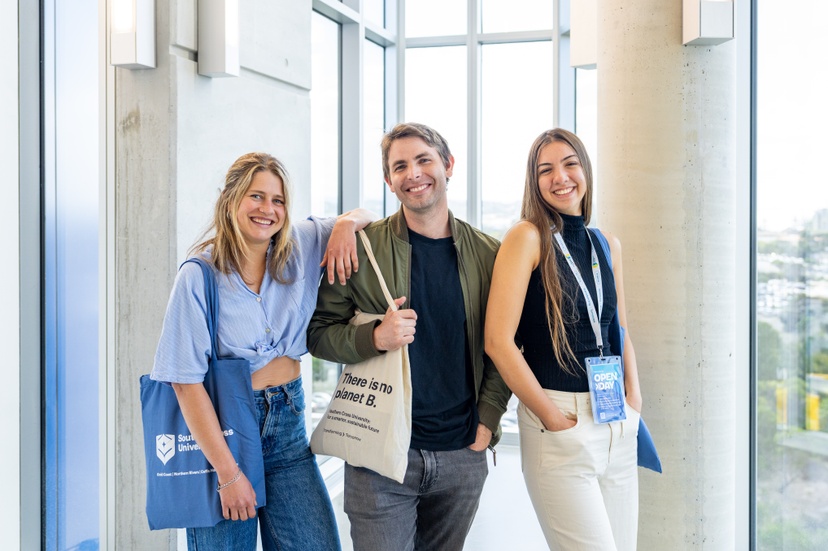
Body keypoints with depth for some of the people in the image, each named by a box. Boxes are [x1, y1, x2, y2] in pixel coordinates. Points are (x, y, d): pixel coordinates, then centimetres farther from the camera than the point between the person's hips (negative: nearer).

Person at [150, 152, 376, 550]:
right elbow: (186, 382, -13)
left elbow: (365, 216, 15)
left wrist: (347, 224, -11)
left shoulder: (299, 248, 2)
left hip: (287, 427, 4)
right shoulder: (199, 277, -11)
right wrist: (228, 473, -15)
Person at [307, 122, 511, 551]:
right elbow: (318, 333, 0)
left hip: (462, 456, 3)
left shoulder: (488, 254, 5)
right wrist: (376, 337, -18)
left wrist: (487, 422, -1)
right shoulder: (361, 246, -2)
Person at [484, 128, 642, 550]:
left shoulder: (608, 246, 12)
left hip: (618, 430, 6)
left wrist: (633, 400, 5)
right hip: (558, 429, -6)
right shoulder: (527, 237, -7)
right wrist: (553, 418, -12)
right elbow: (497, 340, -14)